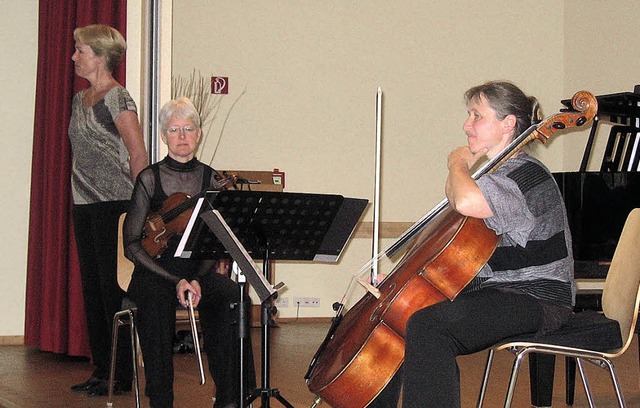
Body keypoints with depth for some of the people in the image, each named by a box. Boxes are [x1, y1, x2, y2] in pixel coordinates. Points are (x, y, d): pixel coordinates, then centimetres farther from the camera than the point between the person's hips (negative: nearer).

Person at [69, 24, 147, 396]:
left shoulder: (117, 98, -10)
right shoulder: (80, 100, 15)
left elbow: (139, 155, -13)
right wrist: (81, 192, 16)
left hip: (113, 204, -8)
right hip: (84, 205, 9)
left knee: (113, 286, -4)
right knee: (92, 287, 10)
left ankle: (122, 374, 3)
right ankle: (101, 369, 17)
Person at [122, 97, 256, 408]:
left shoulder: (211, 179, 7)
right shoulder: (149, 178, 0)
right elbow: (132, 244, -5)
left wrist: (197, 280, -16)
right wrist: (175, 281, -16)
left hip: (199, 271, 2)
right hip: (154, 273, -2)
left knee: (231, 297, -30)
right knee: (156, 301, -37)